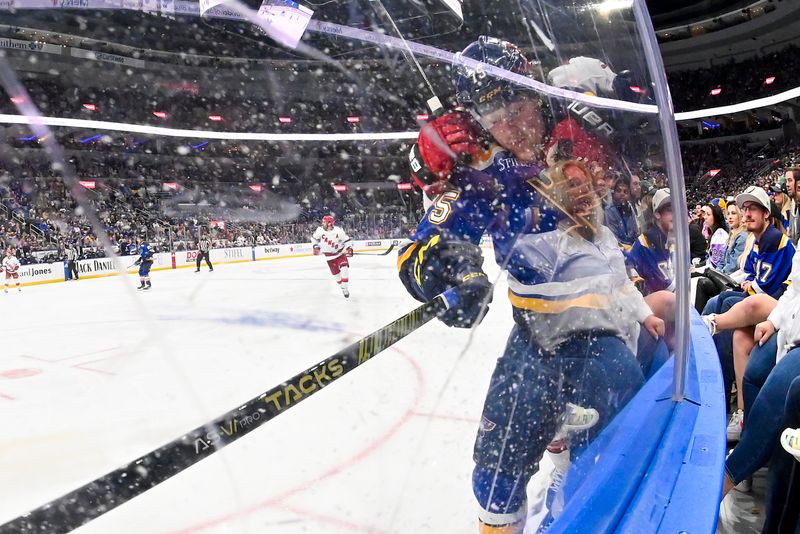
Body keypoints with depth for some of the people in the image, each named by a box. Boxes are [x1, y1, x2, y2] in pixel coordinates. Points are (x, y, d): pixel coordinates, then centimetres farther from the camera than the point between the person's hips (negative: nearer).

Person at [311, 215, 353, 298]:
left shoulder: (338, 231, -20)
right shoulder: (320, 230, -12)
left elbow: (347, 240, -12)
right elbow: (314, 238, 8)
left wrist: (349, 249, -25)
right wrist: (316, 247, -2)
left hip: (340, 253, -2)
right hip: (330, 256, 2)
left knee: (344, 269, -18)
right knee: (336, 273, 6)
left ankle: (345, 288, -6)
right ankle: (342, 288, 27)